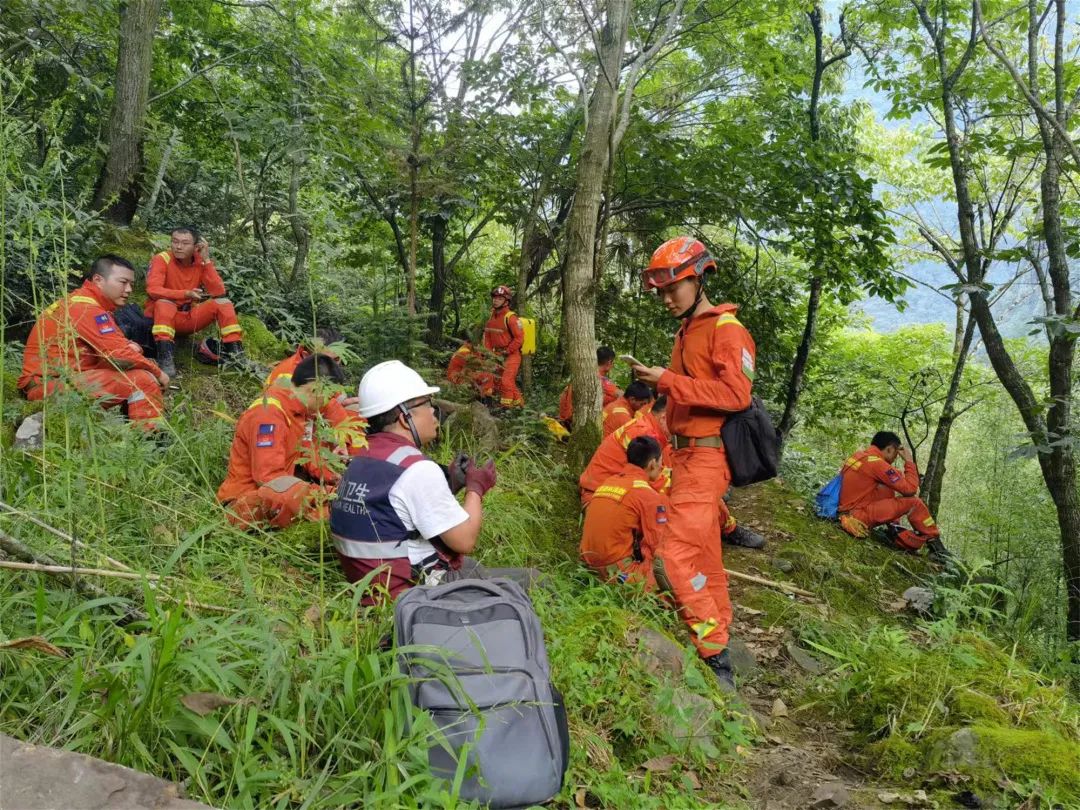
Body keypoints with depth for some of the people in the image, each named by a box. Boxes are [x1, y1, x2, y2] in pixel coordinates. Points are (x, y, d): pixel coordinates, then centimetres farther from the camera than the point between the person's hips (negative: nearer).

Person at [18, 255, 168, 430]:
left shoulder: (89, 303, 16)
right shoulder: (85, 307, -16)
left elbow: (113, 346, 15)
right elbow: (118, 355, -22)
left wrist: (131, 346, -9)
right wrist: (157, 372, -9)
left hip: (66, 378, 10)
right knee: (143, 380, -19)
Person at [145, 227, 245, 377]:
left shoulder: (201, 262, -3)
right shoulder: (162, 259, -13)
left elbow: (218, 292, -15)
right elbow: (153, 290, -27)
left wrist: (207, 260, -19)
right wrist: (186, 294, -38)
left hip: (190, 317, 4)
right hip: (164, 317, -3)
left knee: (223, 302, -15)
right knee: (164, 303, -35)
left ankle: (234, 352, -18)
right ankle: (165, 358, -43)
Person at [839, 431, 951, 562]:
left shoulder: (860, 455, 11)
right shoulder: (876, 462, -15)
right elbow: (910, 489, -12)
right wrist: (909, 461, -2)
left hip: (847, 512, 9)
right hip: (858, 518, -9)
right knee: (913, 502, -6)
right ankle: (934, 544, 12)